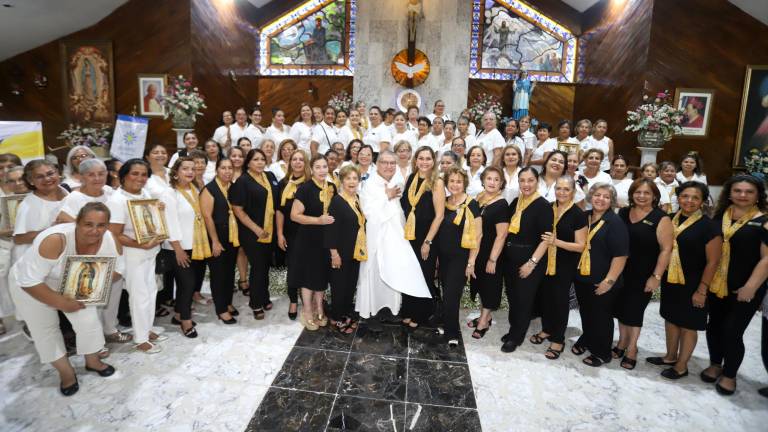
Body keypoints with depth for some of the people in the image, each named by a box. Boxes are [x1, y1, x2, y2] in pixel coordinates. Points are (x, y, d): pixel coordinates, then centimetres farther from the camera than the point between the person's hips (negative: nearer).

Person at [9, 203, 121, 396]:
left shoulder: (110, 241, -25)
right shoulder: (54, 240, -41)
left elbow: (118, 268, -7)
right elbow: (29, 281, -34)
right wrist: (61, 302, -29)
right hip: (31, 286, -3)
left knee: (89, 320, 0)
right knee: (45, 329, 6)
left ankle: (92, 361, 26)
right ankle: (65, 371, 26)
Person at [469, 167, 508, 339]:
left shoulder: (501, 205, -17)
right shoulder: (479, 199, 3)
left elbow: (501, 235, -19)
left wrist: (493, 259, -20)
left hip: (492, 253, -7)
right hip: (477, 250, 7)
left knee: (490, 285, 7)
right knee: (481, 284, 17)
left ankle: (483, 322, 20)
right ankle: (486, 316, 35)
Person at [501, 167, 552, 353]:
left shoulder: (543, 206, -12)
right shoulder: (516, 202, 7)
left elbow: (546, 238, -15)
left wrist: (532, 262, -19)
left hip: (529, 259, -6)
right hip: (510, 257, 6)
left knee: (524, 299, 6)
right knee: (512, 296, 14)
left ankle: (516, 337, 22)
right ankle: (513, 330, 33)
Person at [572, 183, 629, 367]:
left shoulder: (615, 223, -14)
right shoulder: (584, 217, 5)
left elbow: (620, 255, -19)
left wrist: (609, 280, -20)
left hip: (602, 282, -6)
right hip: (581, 277, 6)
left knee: (601, 316, 9)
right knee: (585, 312, 21)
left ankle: (601, 353, 26)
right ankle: (586, 340, 43)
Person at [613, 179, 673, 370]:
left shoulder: (661, 219, -9)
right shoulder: (622, 213, 5)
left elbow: (666, 249, -12)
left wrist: (656, 276, -15)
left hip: (643, 276, -4)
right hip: (620, 272, 4)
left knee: (634, 310, 4)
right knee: (621, 308, 13)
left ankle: (631, 349, 21)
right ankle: (622, 343, 29)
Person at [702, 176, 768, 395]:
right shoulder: (719, 216, 5)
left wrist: (750, 287, -18)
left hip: (744, 289, -5)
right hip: (716, 285, 5)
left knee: (732, 331, 1)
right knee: (714, 326, 14)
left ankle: (729, 375, 21)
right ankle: (715, 364, 35)